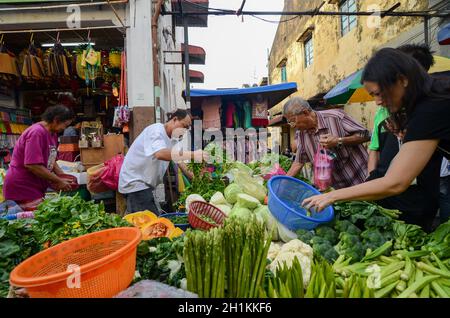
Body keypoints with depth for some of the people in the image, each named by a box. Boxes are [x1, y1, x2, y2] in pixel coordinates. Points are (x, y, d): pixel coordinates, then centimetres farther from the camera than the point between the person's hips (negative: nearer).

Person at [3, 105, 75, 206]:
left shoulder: (53, 134, 8)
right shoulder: (37, 133, -20)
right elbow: (32, 165, -26)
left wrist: (63, 177, 4)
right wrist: (58, 181, -18)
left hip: (36, 188, 8)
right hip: (22, 189, -8)